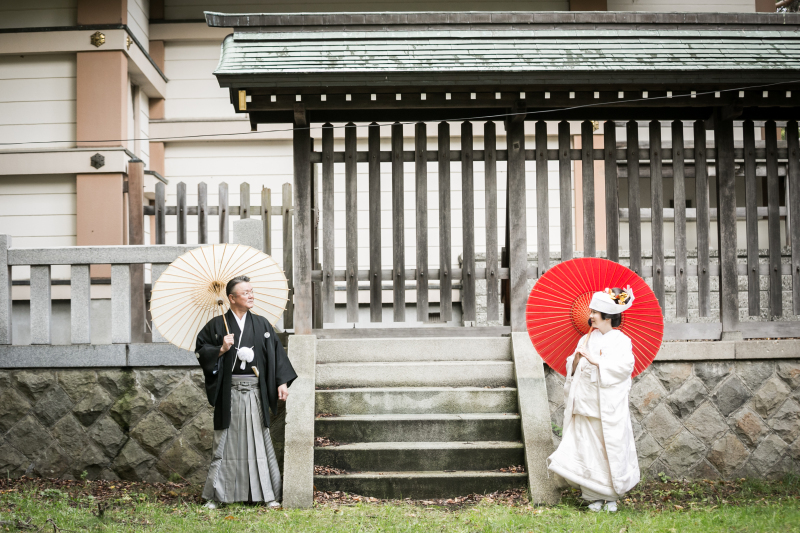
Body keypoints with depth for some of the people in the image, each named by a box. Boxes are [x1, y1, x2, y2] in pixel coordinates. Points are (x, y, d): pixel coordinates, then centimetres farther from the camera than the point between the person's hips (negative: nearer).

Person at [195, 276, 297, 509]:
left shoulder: (262, 324, 9)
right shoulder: (217, 325, 3)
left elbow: (276, 353, 8)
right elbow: (201, 350, 4)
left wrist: (282, 382, 0)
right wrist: (221, 349, -12)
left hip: (255, 391, 2)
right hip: (229, 391, -2)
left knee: (259, 439, 2)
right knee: (226, 441, 2)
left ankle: (268, 494, 7)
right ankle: (216, 495, 9)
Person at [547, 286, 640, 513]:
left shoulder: (621, 340, -1)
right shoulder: (586, 340, 14)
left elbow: (625, 365, -16)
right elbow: (572, 369, 16)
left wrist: (596, 360, -19)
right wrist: (576, 358, -6)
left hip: (609, 408, -5)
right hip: (586, 406, 5)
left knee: (611, 450, -2)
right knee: (587, 450, 1)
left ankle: (611, 496, 10)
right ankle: (594, 496, 8)